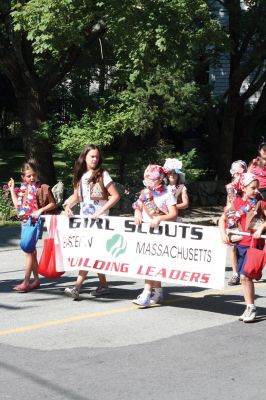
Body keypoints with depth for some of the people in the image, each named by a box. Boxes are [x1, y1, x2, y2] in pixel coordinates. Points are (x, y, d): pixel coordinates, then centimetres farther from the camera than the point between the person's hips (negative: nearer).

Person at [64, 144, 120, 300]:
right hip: (84, 218, 6)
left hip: (99, 219, -6)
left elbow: (116, 196, -10)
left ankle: (77, 288, -17)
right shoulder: (80, 175, 10)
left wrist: (101, 211, -16)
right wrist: (68, 206, 0)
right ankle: (103, 285, 18)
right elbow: (76, 196, 19)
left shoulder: (102, 174, -6)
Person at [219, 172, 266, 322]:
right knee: (244, 276, 10)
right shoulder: (236, 202, 4)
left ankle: (252, 308, 0)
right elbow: (223, 219, 9)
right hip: (240, 244, 4)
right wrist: (223, 234, -4)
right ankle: (249, 307, 21)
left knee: (245, 275, -12)